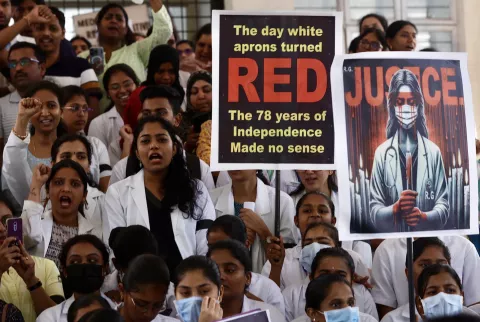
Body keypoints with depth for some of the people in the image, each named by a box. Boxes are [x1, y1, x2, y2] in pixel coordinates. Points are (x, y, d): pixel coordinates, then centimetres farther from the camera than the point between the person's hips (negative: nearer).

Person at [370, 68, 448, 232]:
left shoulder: (433, 152, 6)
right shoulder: (382, 153, 4)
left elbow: (443, 208, 7)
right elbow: (374, 213, 3)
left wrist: (424, 217, -11)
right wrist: (395, 208, -14)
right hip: (392, 239, 0)